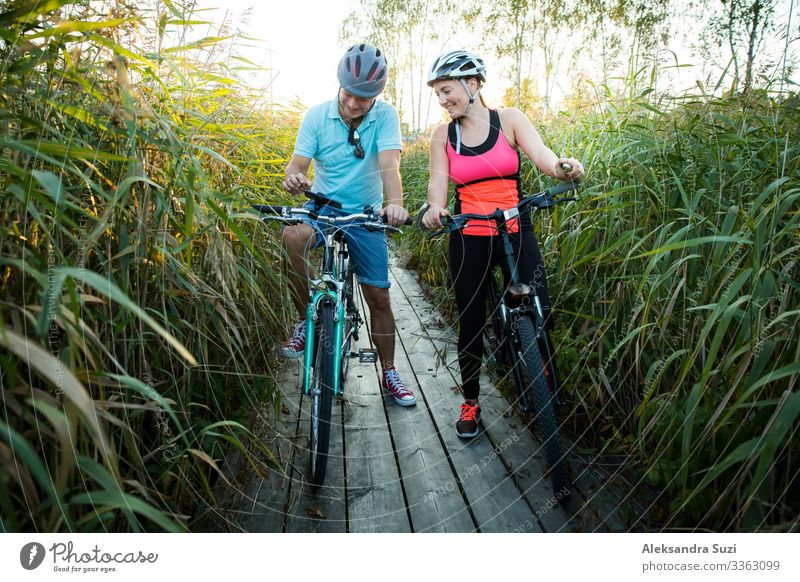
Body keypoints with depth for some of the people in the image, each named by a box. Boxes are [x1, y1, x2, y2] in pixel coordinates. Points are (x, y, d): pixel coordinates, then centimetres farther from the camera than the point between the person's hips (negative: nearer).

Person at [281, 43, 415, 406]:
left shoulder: (385, 117, -9)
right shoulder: (317, 116, -6)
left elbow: (389, 164, -24)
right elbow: (298, 162, -10)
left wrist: (395, 203, -44)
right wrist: (293, 177, -36)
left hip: (365, 215, 0)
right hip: (322, 207, 0)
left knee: (379, 297, 1)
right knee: (292, 236, -36)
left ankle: (389, 374, 19)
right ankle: (306, 321, -15)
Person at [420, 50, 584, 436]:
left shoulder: (509, 119, 1)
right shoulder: (442, 136, 5)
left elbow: (541, 154, -13)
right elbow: (438, 180, -5)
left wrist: (562, 167, -37)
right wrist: (435, 208, -29)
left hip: (516, 233, -1)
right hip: (468, 238, 1)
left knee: (538, 315, -8)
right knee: (471, 321, 4)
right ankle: (470, 402, 24)